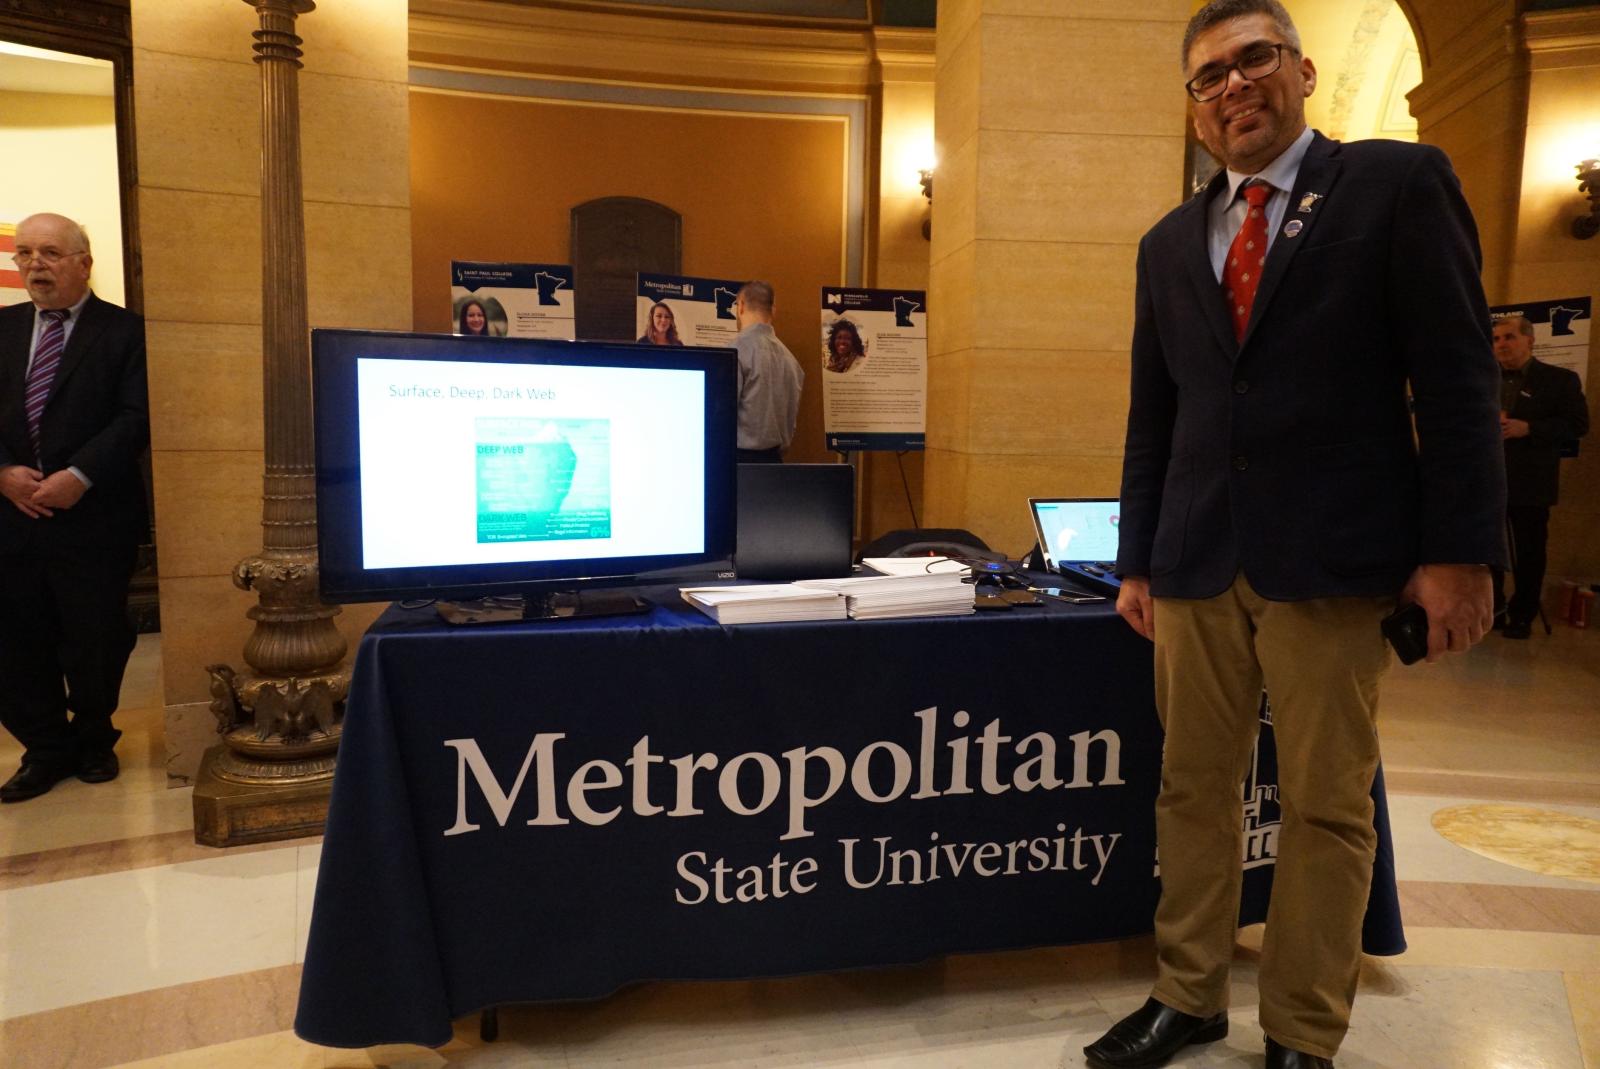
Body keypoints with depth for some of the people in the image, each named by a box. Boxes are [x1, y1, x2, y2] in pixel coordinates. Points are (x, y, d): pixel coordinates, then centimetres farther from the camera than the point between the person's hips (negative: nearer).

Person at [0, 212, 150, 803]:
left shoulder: (124, 331, -2)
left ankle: (94, 741, 29)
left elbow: (136, 417, -10)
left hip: (94, 518, -4)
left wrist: (78, 476, -18)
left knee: (95, 643, 6)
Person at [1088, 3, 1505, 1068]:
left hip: (1329, 559, -4)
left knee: (1326, 806, 4)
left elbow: (1456, 378, -3)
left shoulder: (1399, 182, 2)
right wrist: (1137, 560, 11)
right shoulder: (1170, 243, 15)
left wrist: (1458, 550, -9)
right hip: (1195, 565, 5)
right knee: (1194, 790, 11)